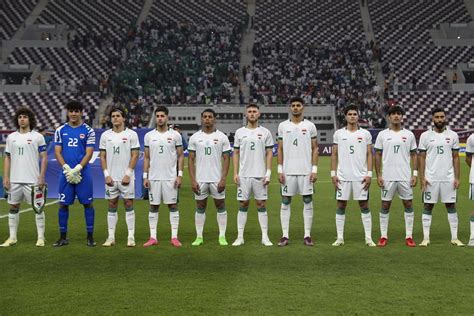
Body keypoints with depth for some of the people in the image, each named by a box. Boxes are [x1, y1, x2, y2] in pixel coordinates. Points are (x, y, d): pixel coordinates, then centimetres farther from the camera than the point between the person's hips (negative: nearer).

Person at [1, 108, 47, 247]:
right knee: (13, 207, 7)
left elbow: (44, 158, -2)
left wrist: (41, 176, -11)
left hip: (33, 180, -4)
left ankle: (41, 238, 6)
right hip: (14, 180, 4)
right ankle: (12, 237, 16)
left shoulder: (38, 137, -1)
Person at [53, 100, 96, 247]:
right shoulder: (60, 130, 8)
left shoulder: (88, 131, 1)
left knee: (87, 203, 1)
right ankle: (63, 237, 14)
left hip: (83, 173, -2)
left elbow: (89, 153, -4)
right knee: (63, 204, 4)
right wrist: (67, 169, -10)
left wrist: (77, 169, -15)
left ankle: (90, 236, 9)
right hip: (66, 173, 2)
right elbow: (57, 152, 3)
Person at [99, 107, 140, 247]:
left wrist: (128, 174, -11)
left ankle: (131, 237, 4)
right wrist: (106, 174, -2)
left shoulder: (131, 134, 0)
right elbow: (102, 156, 8)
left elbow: (135, 155, -3)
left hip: (126, 177, -2)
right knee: (112, 206, 6)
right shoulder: (105, 135, 7)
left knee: (129, 204, -1)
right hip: (111, 177, 2)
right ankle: (111, 237, 10)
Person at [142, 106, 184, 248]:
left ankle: (174, 237, 5)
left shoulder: (175, 135, 1)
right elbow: (147, 158, 9)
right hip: (153, 177, 2)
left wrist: (180, 175, -7)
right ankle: (153, 237, 10)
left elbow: (180, 156, 2)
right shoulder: (149, 136, 6)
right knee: (153, 206, 5)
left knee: (173, 205, 1)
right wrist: (145, 176, 2)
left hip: (170, 177, -2)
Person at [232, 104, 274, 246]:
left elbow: (269, 153, 3)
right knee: (243, 205, 4)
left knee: (261, 204, 1)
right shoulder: (240, 132, 7)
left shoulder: (265, 132, 4)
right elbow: (236, 153, 8)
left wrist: (268, 173, -6)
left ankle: (265, 237, 6)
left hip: (260, 175, -1)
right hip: (243, 175, 1)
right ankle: (240, 237, 9)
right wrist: (235, 173, 0)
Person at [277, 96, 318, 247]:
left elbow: (315, 149, 4)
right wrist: (279, 170, -1)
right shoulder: (283, 126, 6)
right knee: (285, 202, 2)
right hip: (288, 171, 1)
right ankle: (285, 236, 7)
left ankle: (307, 235, 8)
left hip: (306, 171, -1)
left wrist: (314, 169, -4)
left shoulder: (310, 126, 4)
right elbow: (280, 149, 7)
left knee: (308, 201, 2)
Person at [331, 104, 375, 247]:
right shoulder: (338, 133, 6)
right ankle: (340, 237, 10)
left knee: (364, 205, 1)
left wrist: (369, 174, -4)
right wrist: (333, 174, 1)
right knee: (341, 206, 3)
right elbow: (334, 155, 8)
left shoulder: (365, 134, 5)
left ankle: (368, 238, 6)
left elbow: (369, 155, 4)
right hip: (342, 176, 1)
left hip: (361, 176, -1)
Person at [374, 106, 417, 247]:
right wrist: (378, 175, -3)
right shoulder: (382, 135, 3)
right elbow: (377, 155, 4)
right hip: (387, 177, -1)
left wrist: (415, 174, -1)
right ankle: (383, 236, 11)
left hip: (405, 177, 1)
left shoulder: (409, 135, 6)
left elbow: (414, 155, 8)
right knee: (385, 205, 3)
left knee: (408, 204, 2)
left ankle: (409, 236, 9)